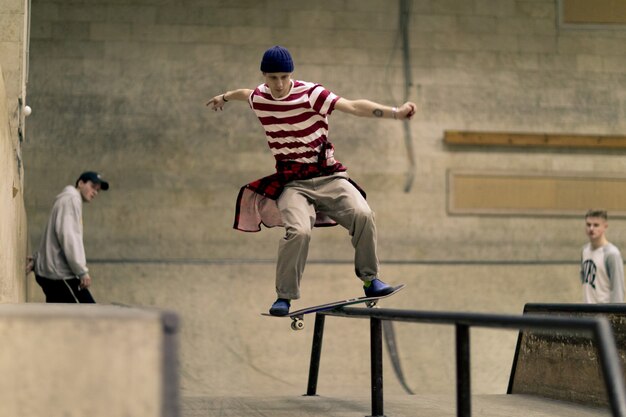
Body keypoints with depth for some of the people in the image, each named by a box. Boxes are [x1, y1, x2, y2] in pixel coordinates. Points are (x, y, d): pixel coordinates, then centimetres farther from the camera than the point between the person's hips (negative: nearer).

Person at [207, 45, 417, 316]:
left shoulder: (311, 93, -9)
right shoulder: (258, 98, 3)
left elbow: (354, 106, -18)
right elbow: (244, 93, 30)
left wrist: (395, 112, -29)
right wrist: (225, 97, 52)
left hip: (328, 176, -1)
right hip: (292, 183, 1)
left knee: (362, 215, -26)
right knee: (298, 231, -28)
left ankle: (369, 278, -6)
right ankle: (284, 297, -13)